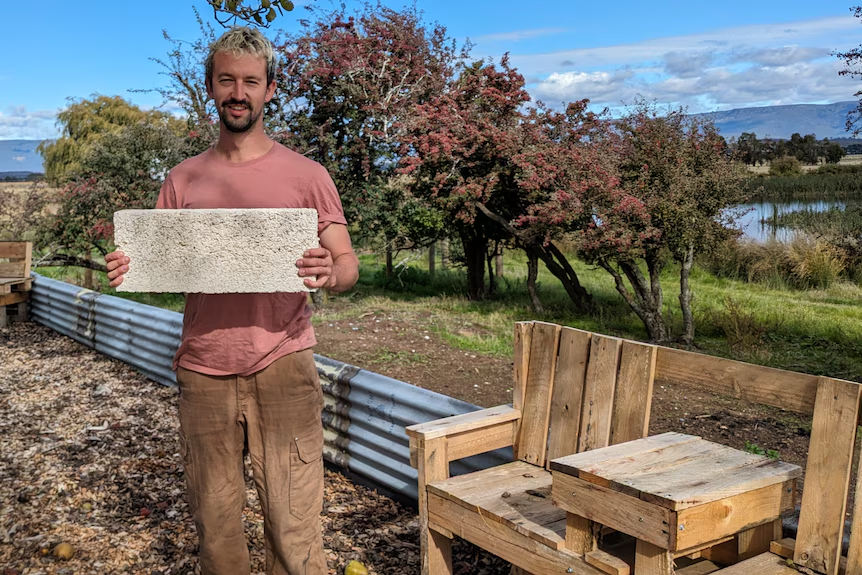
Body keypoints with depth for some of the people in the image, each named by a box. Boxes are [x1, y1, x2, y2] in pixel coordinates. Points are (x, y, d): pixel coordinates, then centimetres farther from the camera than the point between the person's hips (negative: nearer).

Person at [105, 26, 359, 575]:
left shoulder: (306, 175, 2)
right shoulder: (183, 180, 10)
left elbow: (348, 264, 2)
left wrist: (329, 272, -21)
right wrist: (130, 270, -10)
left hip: (282, 369, -2)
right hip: (204, 371, 3)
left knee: (294, 527, -2)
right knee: (214, 524, 11)